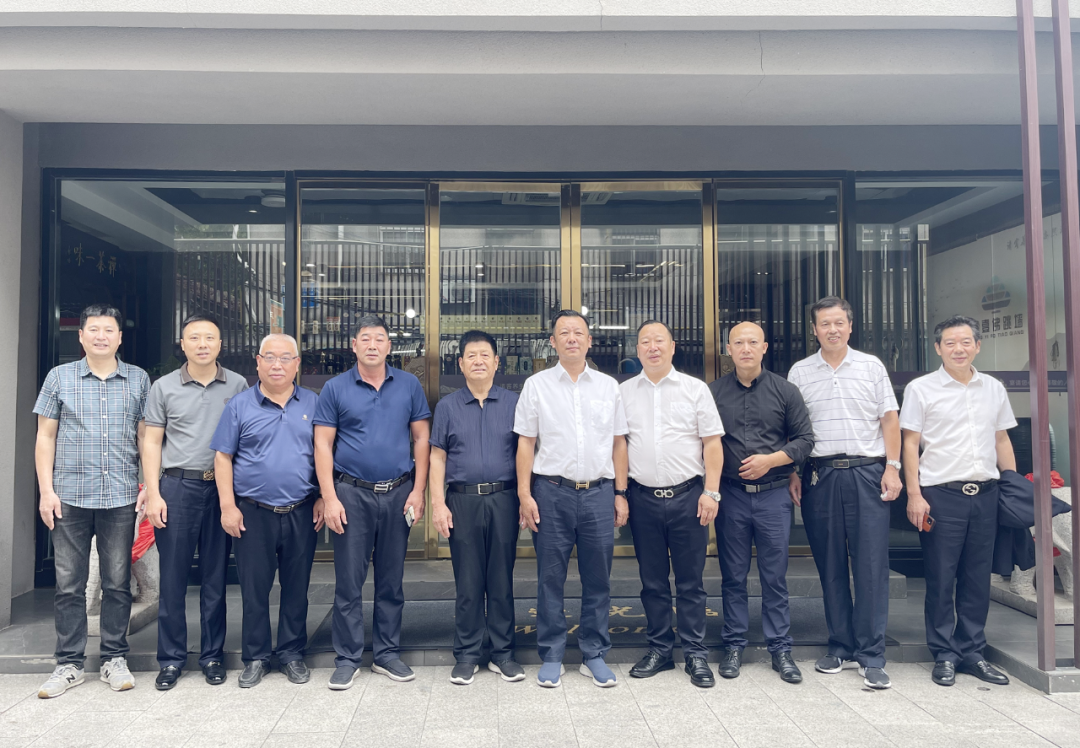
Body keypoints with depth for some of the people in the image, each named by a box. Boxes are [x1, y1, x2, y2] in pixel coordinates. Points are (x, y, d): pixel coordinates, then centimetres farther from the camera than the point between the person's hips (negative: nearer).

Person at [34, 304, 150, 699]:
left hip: (121, 497, 0)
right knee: (69, 584, 6)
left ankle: (114, 659, 18)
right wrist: (46, 490, -1)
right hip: (70, 496, 0)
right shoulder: (59, 377, 6)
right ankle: (69, 664, 18)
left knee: (117, 583, 6)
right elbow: (45, 437, 6)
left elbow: (145, 436, 8)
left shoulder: (138, 380, 6)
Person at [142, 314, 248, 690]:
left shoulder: (238, 386, 5)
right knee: (173, 577, 4)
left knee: (215, 577, 7)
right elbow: (152, 443, 6)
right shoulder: (164, 387, 5)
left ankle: (212, 656, 19)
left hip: (222, 488, 0)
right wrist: (153, 493, -2)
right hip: (177, 486, 0)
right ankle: (171, 658, 16)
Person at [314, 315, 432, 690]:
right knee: (349, 580, 3)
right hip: (352, 493, -1)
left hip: (398, 493, 2)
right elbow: (323, 445, -1)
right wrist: (329, 498, -8)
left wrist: (418, 491, -1)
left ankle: (387, 653, 23)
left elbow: (421, 438, 6)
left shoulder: (409, 385, 5)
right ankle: (347, 659, 16)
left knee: (392, 580, 11)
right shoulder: (335, 388, 1)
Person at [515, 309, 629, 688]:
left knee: (598, 579, 8)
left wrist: (621, 494, 6)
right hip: (551, 491, -1)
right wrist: (524, 494, -4)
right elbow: (525, 443, 2)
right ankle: (551, 657, 19)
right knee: (550, 578, 5)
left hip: (599, 491, 2)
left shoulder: (608, 386, 10)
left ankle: (594, 656, 22)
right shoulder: (536, 385, 4)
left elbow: (619, 444, 11)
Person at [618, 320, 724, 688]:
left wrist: (711, 492, -6)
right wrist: (618, 492, 3)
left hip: (687, 495, -1)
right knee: (652, 581, 11)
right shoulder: (624, 392, 8)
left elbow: (712, 443, 1)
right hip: (643, 497, 2)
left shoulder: (695, 389, 3)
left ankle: (696, 654, 17)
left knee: (691, 581, 5)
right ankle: (659, 649, 24)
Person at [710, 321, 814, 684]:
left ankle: (780, 649, 17)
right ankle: (734, 646, 20)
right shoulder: (714, 392, 4)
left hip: (773, 494, 0)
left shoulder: (784, 391, 4)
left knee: (775, 576, 5)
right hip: (730, 494, 0)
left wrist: (770, 460, -10)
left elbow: (805, 439, 4)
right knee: (733, 576, 8)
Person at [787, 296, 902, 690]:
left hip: (867, 472, -1)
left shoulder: (872, 366, 9)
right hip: (820, 475, 1)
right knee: (830, 566, 6)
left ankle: (871, 656, 2)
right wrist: (793, 474, 3)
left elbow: (890, 419, 8)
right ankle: (840, 646, 18)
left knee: (872, 565, -4)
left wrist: (892, 466, -1)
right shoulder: (800, 372, 10)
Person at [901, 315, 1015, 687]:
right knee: (940, 579, 2)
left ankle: (972, 652, 22)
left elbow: (1002, 441, 17)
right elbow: (910, 444, -3)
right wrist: (914, 495, -9)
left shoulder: (994, 389, 11)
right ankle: (944, 654, 14)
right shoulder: (921, 389, -1)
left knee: (978, 578, 10)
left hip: (985, 493, 4)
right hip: (941, 492, -4)